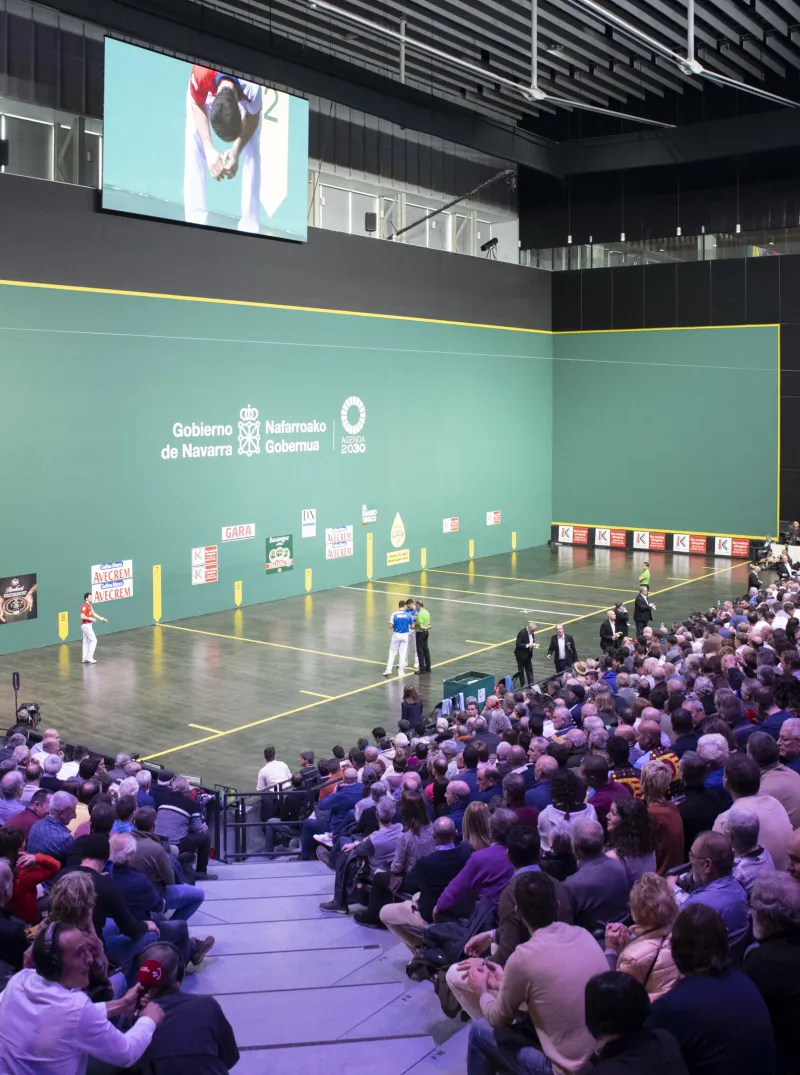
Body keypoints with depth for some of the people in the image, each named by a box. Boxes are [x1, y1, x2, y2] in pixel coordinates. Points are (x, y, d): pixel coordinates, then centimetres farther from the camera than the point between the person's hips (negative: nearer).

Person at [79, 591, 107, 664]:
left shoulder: (89, 606, 13)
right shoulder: (84, 606, -17)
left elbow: (94, 614, 18)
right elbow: (82, 616, -24)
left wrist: (102, 618, 13)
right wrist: (91, 619, -22)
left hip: (88, 625, 10)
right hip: (86, 625, -10)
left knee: (86, 642, 11)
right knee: (94, 640, -8)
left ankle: (84, 659, 14)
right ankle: (89, 657, -7)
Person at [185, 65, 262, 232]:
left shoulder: (252, 87, -43)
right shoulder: (201, 75, -43)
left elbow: (252, 117, -21)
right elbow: (197, 106, -21)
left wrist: (236, 151, -35)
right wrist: (209, 149, -33)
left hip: (243, 88, 0)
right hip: (210, 85, 1)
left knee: (252, 147, -13)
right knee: (194, 137, -15)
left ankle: (250, 228, -11)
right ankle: (195, 220, -13)